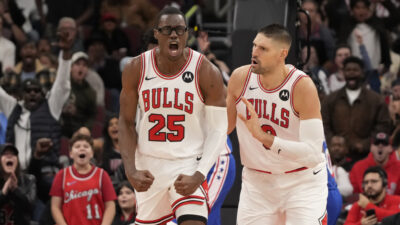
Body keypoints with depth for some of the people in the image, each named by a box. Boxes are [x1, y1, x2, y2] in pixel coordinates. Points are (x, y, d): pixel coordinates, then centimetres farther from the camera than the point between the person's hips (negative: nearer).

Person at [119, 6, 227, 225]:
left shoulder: (206, 73, -11)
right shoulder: (136, 69, -4)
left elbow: (218, 130, -9)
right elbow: (126, 123, 3)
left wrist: (198, 176, -20)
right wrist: (131, 171, -10)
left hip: (188, 165, -3)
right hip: (148, 166, 3)